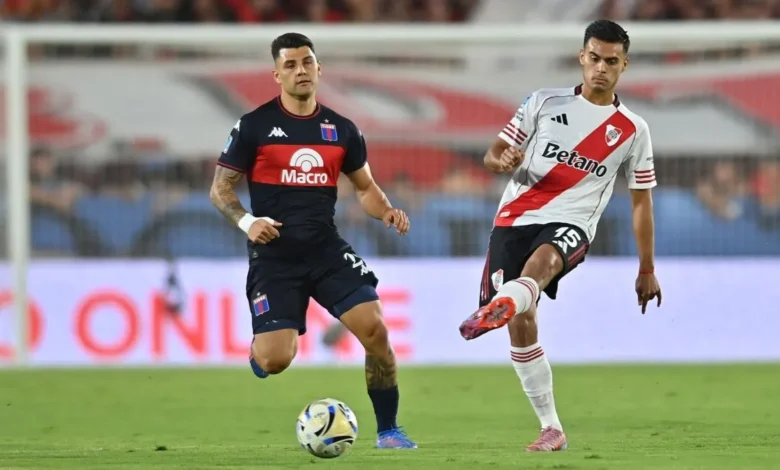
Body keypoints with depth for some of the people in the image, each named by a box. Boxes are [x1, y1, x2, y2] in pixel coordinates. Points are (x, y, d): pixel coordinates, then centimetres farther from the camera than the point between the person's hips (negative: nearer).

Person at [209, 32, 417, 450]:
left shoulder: (341, 130, 8)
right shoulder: (253, 126, -3)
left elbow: (365, 187, 18)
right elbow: (220, 188, 1)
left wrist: (386, 212, -4)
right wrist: (246, 221, -18)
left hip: (327, 251, 3)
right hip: (274, 257, -3)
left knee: (375, 329, -16)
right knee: (274, 361, -14)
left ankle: (388, 431, -1)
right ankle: (258, 348, 26)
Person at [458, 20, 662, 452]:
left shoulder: (633, 131, 10)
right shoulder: (545, 103, 11)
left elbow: (641, 201, 17)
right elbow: (494, 153, 13)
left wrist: (647, 269, 16)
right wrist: (502, 160, -13)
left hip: (570, 224, -2)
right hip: (516, 217, 2)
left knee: (542, 260, -37)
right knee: (521, 321, -8)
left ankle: (495, 309, -70)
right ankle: (551, 429, 3)